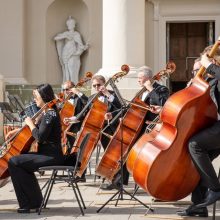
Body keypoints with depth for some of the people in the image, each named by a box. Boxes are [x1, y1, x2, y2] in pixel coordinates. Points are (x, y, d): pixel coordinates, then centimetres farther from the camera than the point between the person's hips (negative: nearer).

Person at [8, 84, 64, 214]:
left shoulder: (50, 114, -16)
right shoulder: (46, 113, 15)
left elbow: (40, 137, -24)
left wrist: (30, 124, -10)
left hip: (51, 156, -10)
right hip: (47, 154, 10)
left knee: (14, 162, -13)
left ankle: (32, 203, -6)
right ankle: (34, 201, 20)